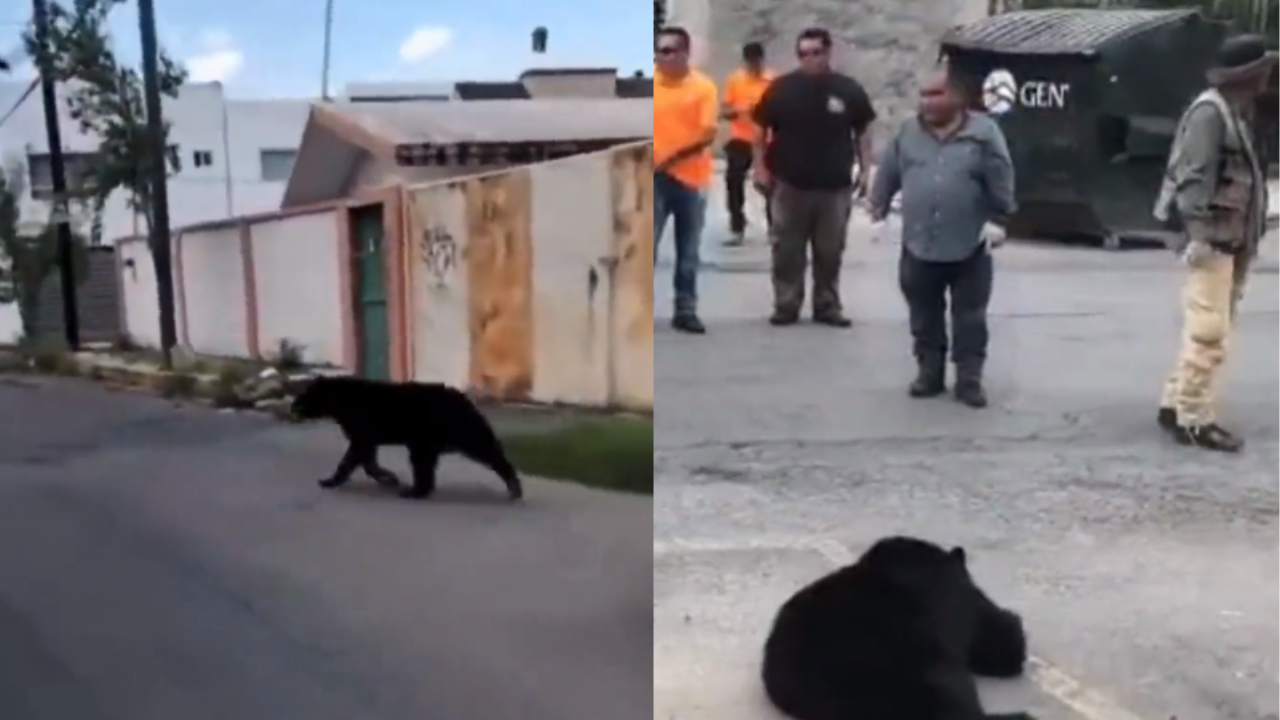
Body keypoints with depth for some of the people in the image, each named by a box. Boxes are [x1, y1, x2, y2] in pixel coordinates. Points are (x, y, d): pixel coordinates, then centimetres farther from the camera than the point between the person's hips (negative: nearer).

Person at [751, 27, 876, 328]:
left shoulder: (849, 90, 1)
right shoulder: (781, 88, -3)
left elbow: (863, 133, 8)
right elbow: (760, 129, 2)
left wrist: (864, 171, 1)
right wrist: (760, 168, -5)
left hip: (835, 187, 1)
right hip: (789, 185, -1)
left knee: (830, 252, 9)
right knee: (787, 250, 5)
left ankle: (827, 306, 21)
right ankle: (786, 306, 16)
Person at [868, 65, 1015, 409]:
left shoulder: (983, 132, -6)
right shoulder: (909, 132, 5)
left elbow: (1001, 180, -5)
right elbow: (889, 173, 11)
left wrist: (997, 219, -5)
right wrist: (878, 204, 13)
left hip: (969, 247, -3)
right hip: (918, 246, 3)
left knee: (970, 317, 4)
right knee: (925, 316, 11)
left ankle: (969, 379, 12)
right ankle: (929, 372, 24)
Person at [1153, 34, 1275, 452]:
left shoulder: (1233, 112, 18)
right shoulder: (1209, 111, -12)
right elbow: (1195, 176, -20)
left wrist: (1245, 238, 19)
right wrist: (1199, 234, -26)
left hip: (1230, 239, 10)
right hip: (1212, 238, -10)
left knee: (1209, 331, 13)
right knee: (1208, 333, -9)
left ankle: (1175, 406, 21)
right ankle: (1194, 421, -2)